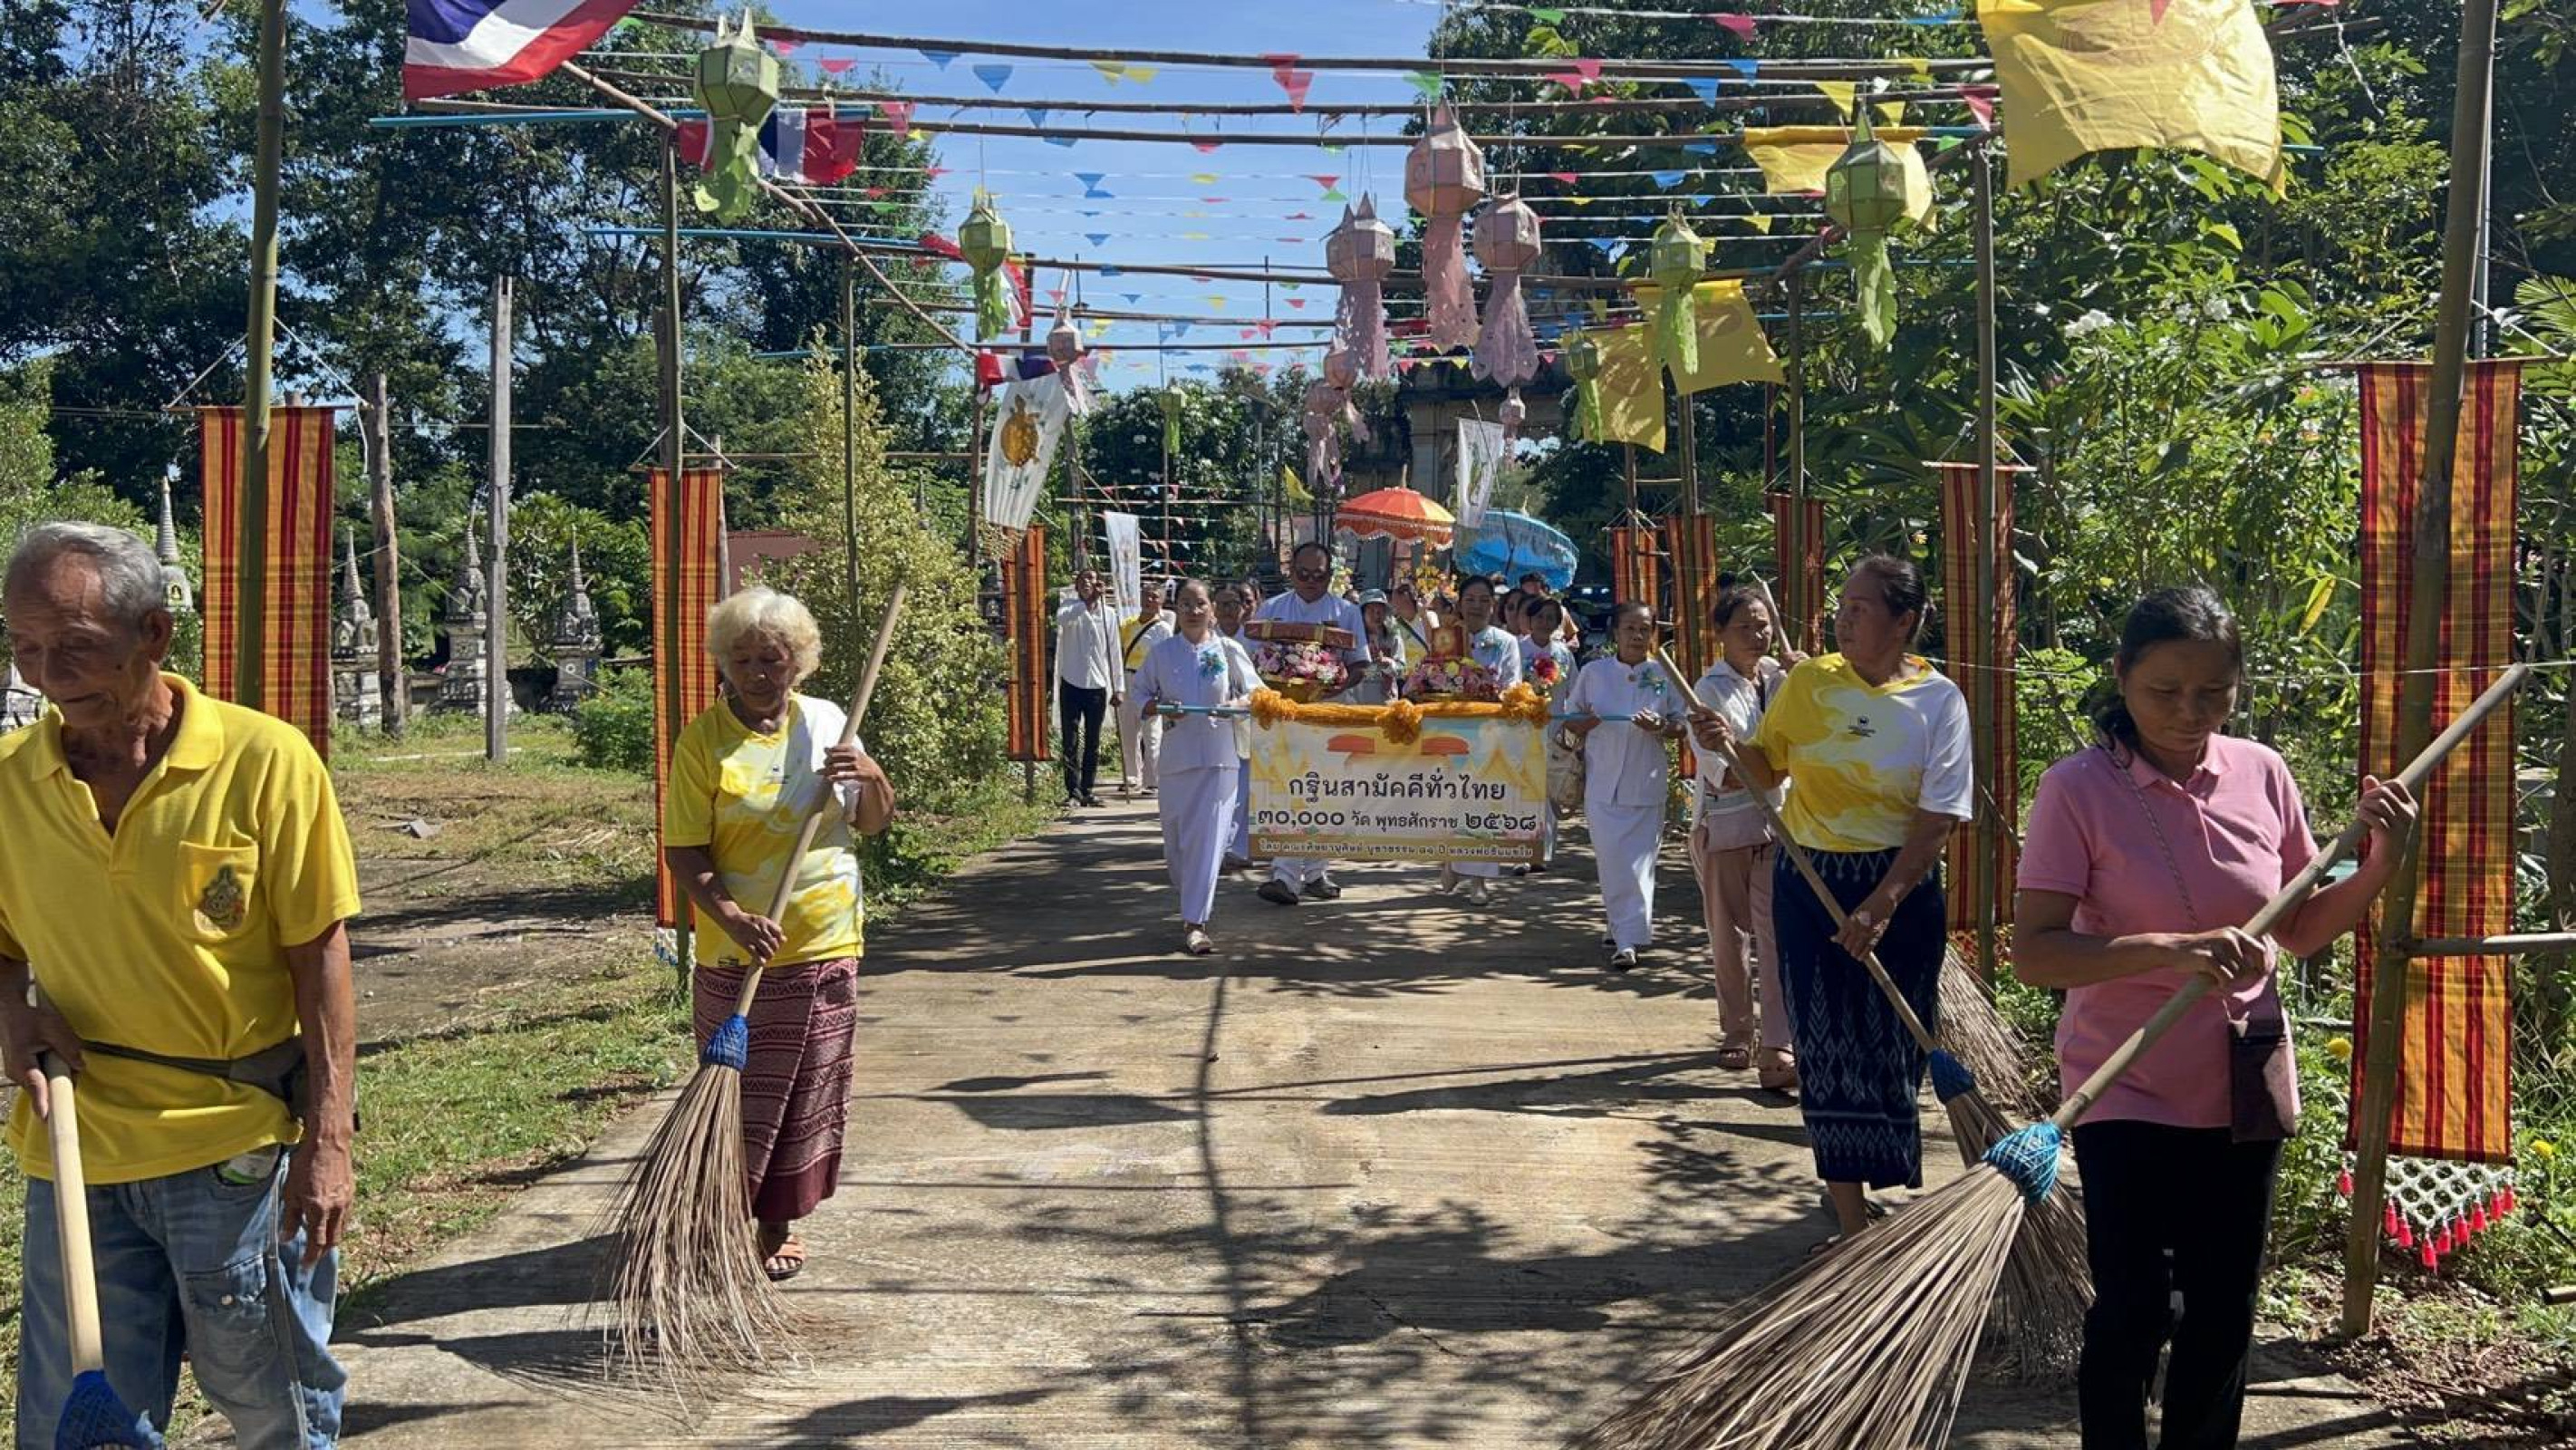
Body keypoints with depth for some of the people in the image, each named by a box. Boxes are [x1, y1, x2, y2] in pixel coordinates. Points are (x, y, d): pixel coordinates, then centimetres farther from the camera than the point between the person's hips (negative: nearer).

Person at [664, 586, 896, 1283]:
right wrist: (733, 918, -26)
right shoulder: (704, 739, -8)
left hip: (828, 946, 4)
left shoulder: (826, 722, 4)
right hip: (738, 956, -4)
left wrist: (871, 778, -8)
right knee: (739, 1100, 0)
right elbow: (683, 853, -11)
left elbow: (876, 823, 14)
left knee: (810, 1096, 12)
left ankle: (780, 1223, 27)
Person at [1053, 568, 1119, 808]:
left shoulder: (1107, 614, 5)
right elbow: (1062, 618, -28)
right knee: (1071, 742, -3)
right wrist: (1086, 601, -34)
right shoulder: (1071, 609, -2)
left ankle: (1088, 790, 17)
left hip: (1097, 685, 2)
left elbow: (1114, 652, 7)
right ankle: (1073, 791, -1)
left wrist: (1118, 687, 5)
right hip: (1072, 684, -2)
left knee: (1093, 743, 9)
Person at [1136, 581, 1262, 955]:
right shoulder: (1162, 651, 5)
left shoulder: (1228, 650, 2)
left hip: (1219, 758, -2)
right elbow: (1141, 692, 10)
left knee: (1207, 838, -10)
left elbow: (1256, 692, 7)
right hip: (1176, 753, 2)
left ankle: (1194, 923, -11)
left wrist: (1238, 704, -14)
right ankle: (1193, 905, 30)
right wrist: (1159, 708, -11)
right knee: (1176, 838, 6)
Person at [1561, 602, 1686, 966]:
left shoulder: (1664, 675, 4)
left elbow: (1683, 725, 7)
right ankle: (1623, 928, 11)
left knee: (1640, 859, -3)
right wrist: (1584, 723, -11)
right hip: (1603, 782, 1)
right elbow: (1570, 720, 12)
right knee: (1611, 858, -2)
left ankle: (1630, 936, -2)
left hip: (1647, 782, -1)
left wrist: (1660, 727, -14)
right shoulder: (1593, 672, 5)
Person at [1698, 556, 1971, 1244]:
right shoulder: (1807, 683, 0)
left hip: (1900, 885, -2)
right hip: (1809, 880, 2)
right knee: (1826, 1052, 2)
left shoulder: (1939, 701, -7)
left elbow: (1936, 820, -11)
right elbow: (1767, 770, 9)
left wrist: (1881, 905, -19)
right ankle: (1851, 1221, 9)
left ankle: (1875, 1189, 27)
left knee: (1891, 1050, 6)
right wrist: (1733, 744, -13)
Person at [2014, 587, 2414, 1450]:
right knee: (2134, 1312, -1)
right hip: (2127, 1094, -4)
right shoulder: (2079, 789, -14)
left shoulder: (2262, 775, -1)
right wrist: (2174, 948, -30)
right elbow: (2033, 953, -20)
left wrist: (2380, 867, -6)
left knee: (2224, 1313, 14)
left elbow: (2302, 931, 10)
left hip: (2244, 1093, 4)